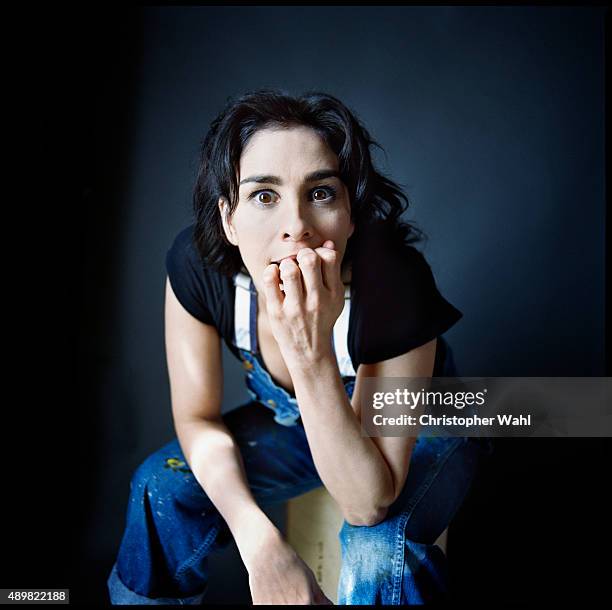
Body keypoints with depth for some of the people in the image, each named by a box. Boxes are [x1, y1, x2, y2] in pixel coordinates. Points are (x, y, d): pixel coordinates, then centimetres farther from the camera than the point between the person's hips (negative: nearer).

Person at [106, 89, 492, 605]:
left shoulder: (396, 285, -37)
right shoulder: (196, 262, -26)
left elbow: (367, 504, -33)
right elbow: (197, 416, -14)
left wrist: (312, 354, -46)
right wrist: (259, 540, -29)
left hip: (417, 432, -3)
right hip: (292, 418, 4)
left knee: (377, 549, -33)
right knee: (161, 484, -14)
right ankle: (148, 591, 14)